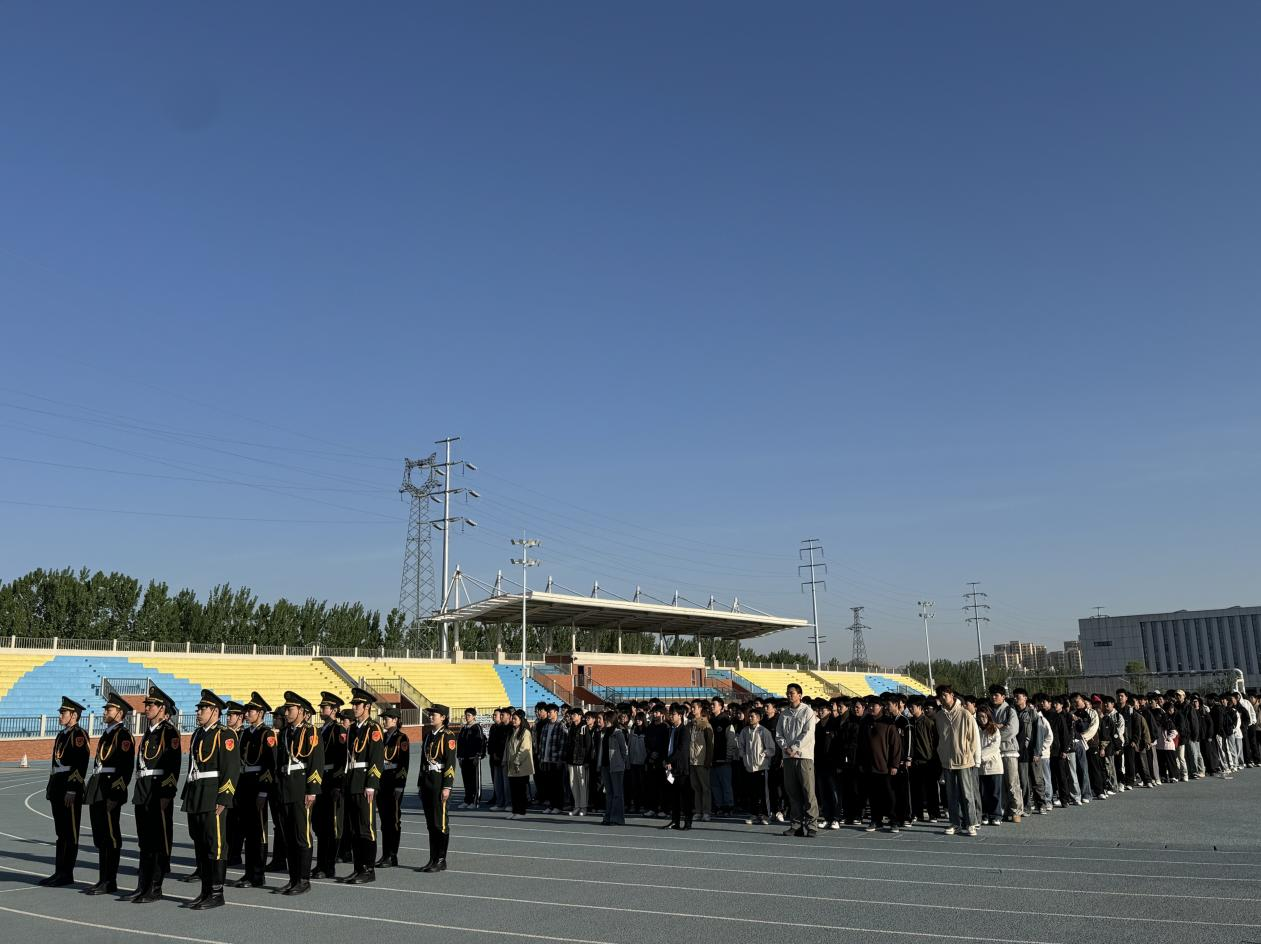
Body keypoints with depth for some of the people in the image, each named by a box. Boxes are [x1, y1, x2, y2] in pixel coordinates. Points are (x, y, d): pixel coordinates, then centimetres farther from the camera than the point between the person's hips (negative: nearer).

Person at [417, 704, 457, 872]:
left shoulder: (448, 736, -9)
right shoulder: (428, 736, 15)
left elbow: (450, 762, -14)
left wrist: (447, 787, -18)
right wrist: (420, 784, 17)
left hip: (440, 781, -8)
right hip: (427, 781, 8)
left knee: (440, 822, -3)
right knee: (430, 822, 10)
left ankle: (441, 861, 4)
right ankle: (433, 860, 16)